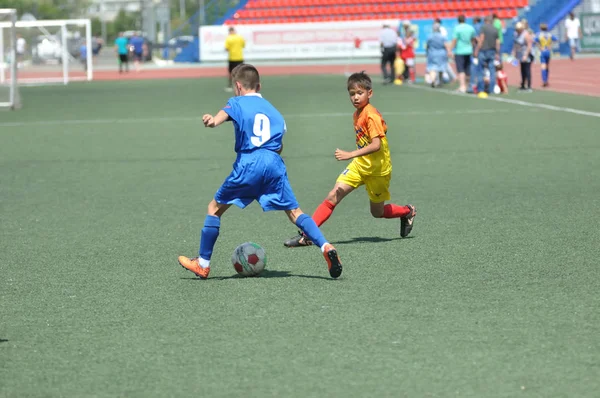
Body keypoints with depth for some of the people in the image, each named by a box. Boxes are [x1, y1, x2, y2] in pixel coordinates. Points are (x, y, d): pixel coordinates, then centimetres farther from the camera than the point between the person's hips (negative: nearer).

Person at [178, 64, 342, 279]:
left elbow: (222, 115, -14)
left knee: (214, 208, 11)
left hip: (248, 164, -3)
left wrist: (212, 121, -33)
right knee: (294, 211, 5)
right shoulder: (272, 109, 25)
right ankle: (326, 247, -17)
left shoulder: (237, 103, 11)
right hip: (274, 164, 3)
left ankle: (202, 264, 15)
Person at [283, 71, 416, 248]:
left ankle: (407, 212, 37)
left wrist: (351, 154, -37)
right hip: (360, 166, 7)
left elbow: (376, 144, -31)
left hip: (377, 170, -7)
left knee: (377, 212, 9)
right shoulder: (357, 115, 5)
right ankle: (306, 235, -10)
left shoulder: (371, 115, -21)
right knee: (332, 197, -9)